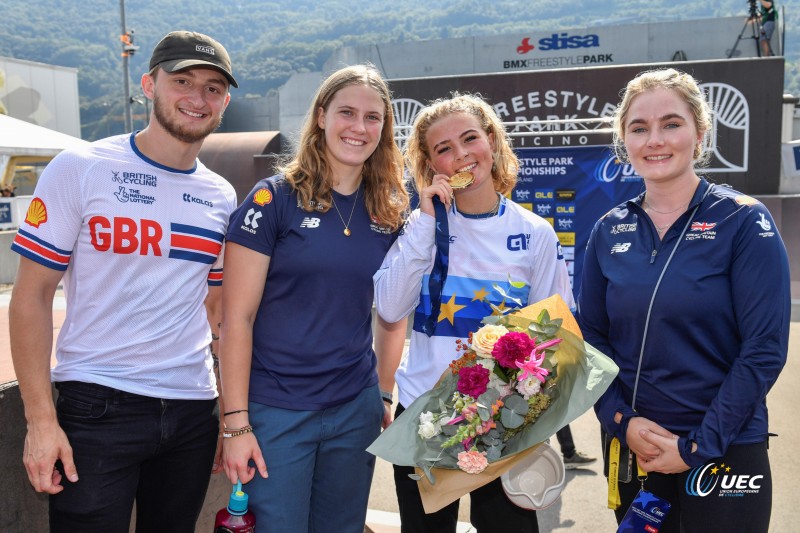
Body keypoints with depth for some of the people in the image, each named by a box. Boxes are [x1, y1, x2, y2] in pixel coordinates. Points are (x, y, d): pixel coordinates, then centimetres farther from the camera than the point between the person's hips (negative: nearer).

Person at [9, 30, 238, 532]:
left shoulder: (222, 197, 6)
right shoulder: (79, 169, -6)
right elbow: (32, 295, -6)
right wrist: (40, 418, -12)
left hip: (194, 411, 5)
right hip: (98, 409, -4)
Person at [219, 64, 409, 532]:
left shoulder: (391, 213, 4)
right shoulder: (274, 199, -9)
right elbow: (237, 319, -10)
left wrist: (385, 396, 9)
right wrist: (237, 422, -12)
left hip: (356, 410, 4)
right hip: (277, 412, -4)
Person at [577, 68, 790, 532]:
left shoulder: (744, 220, -9)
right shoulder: (610, 231, 1)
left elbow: (764, 350, -12)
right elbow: (591, 335, 5)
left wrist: (699, 445, -14)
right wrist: (621, 421, -8)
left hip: (725, 451, -3)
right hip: (632, 446, 4)